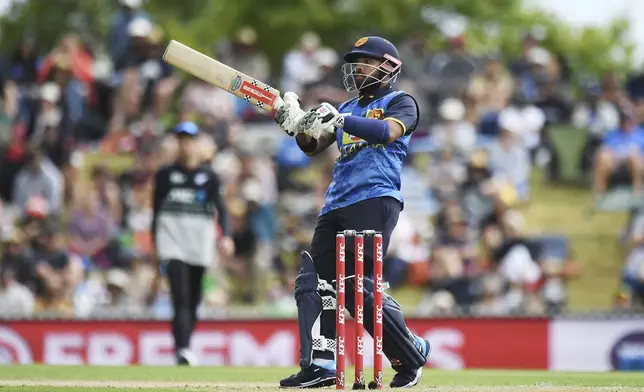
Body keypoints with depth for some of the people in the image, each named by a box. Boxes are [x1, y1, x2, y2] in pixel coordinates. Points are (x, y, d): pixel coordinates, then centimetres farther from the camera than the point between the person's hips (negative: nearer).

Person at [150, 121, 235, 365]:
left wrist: (226, 236, -17)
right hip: (172, 242, -1)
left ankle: (186, 348, 21)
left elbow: (221, 208, -1)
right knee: (180, 297, -16)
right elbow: (156, 210, 13)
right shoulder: (165, 175, 8)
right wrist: (156, 244, 9)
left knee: (194, 299, 7)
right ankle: (182, 350, -26)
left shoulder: (208, 176, 6)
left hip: (200, 244, 1)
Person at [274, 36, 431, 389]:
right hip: (335, 205, 8)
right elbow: (314, 146, 15)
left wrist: (341, 120, -30)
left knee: (358, 285, -14)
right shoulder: (348, 108, 25)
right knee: (314, 280, -4)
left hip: (375, 201, -8)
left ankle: (411, 355, 0)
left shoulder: (401, 103, 4)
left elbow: (388, 131, -17)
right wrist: (298, 124, -7)